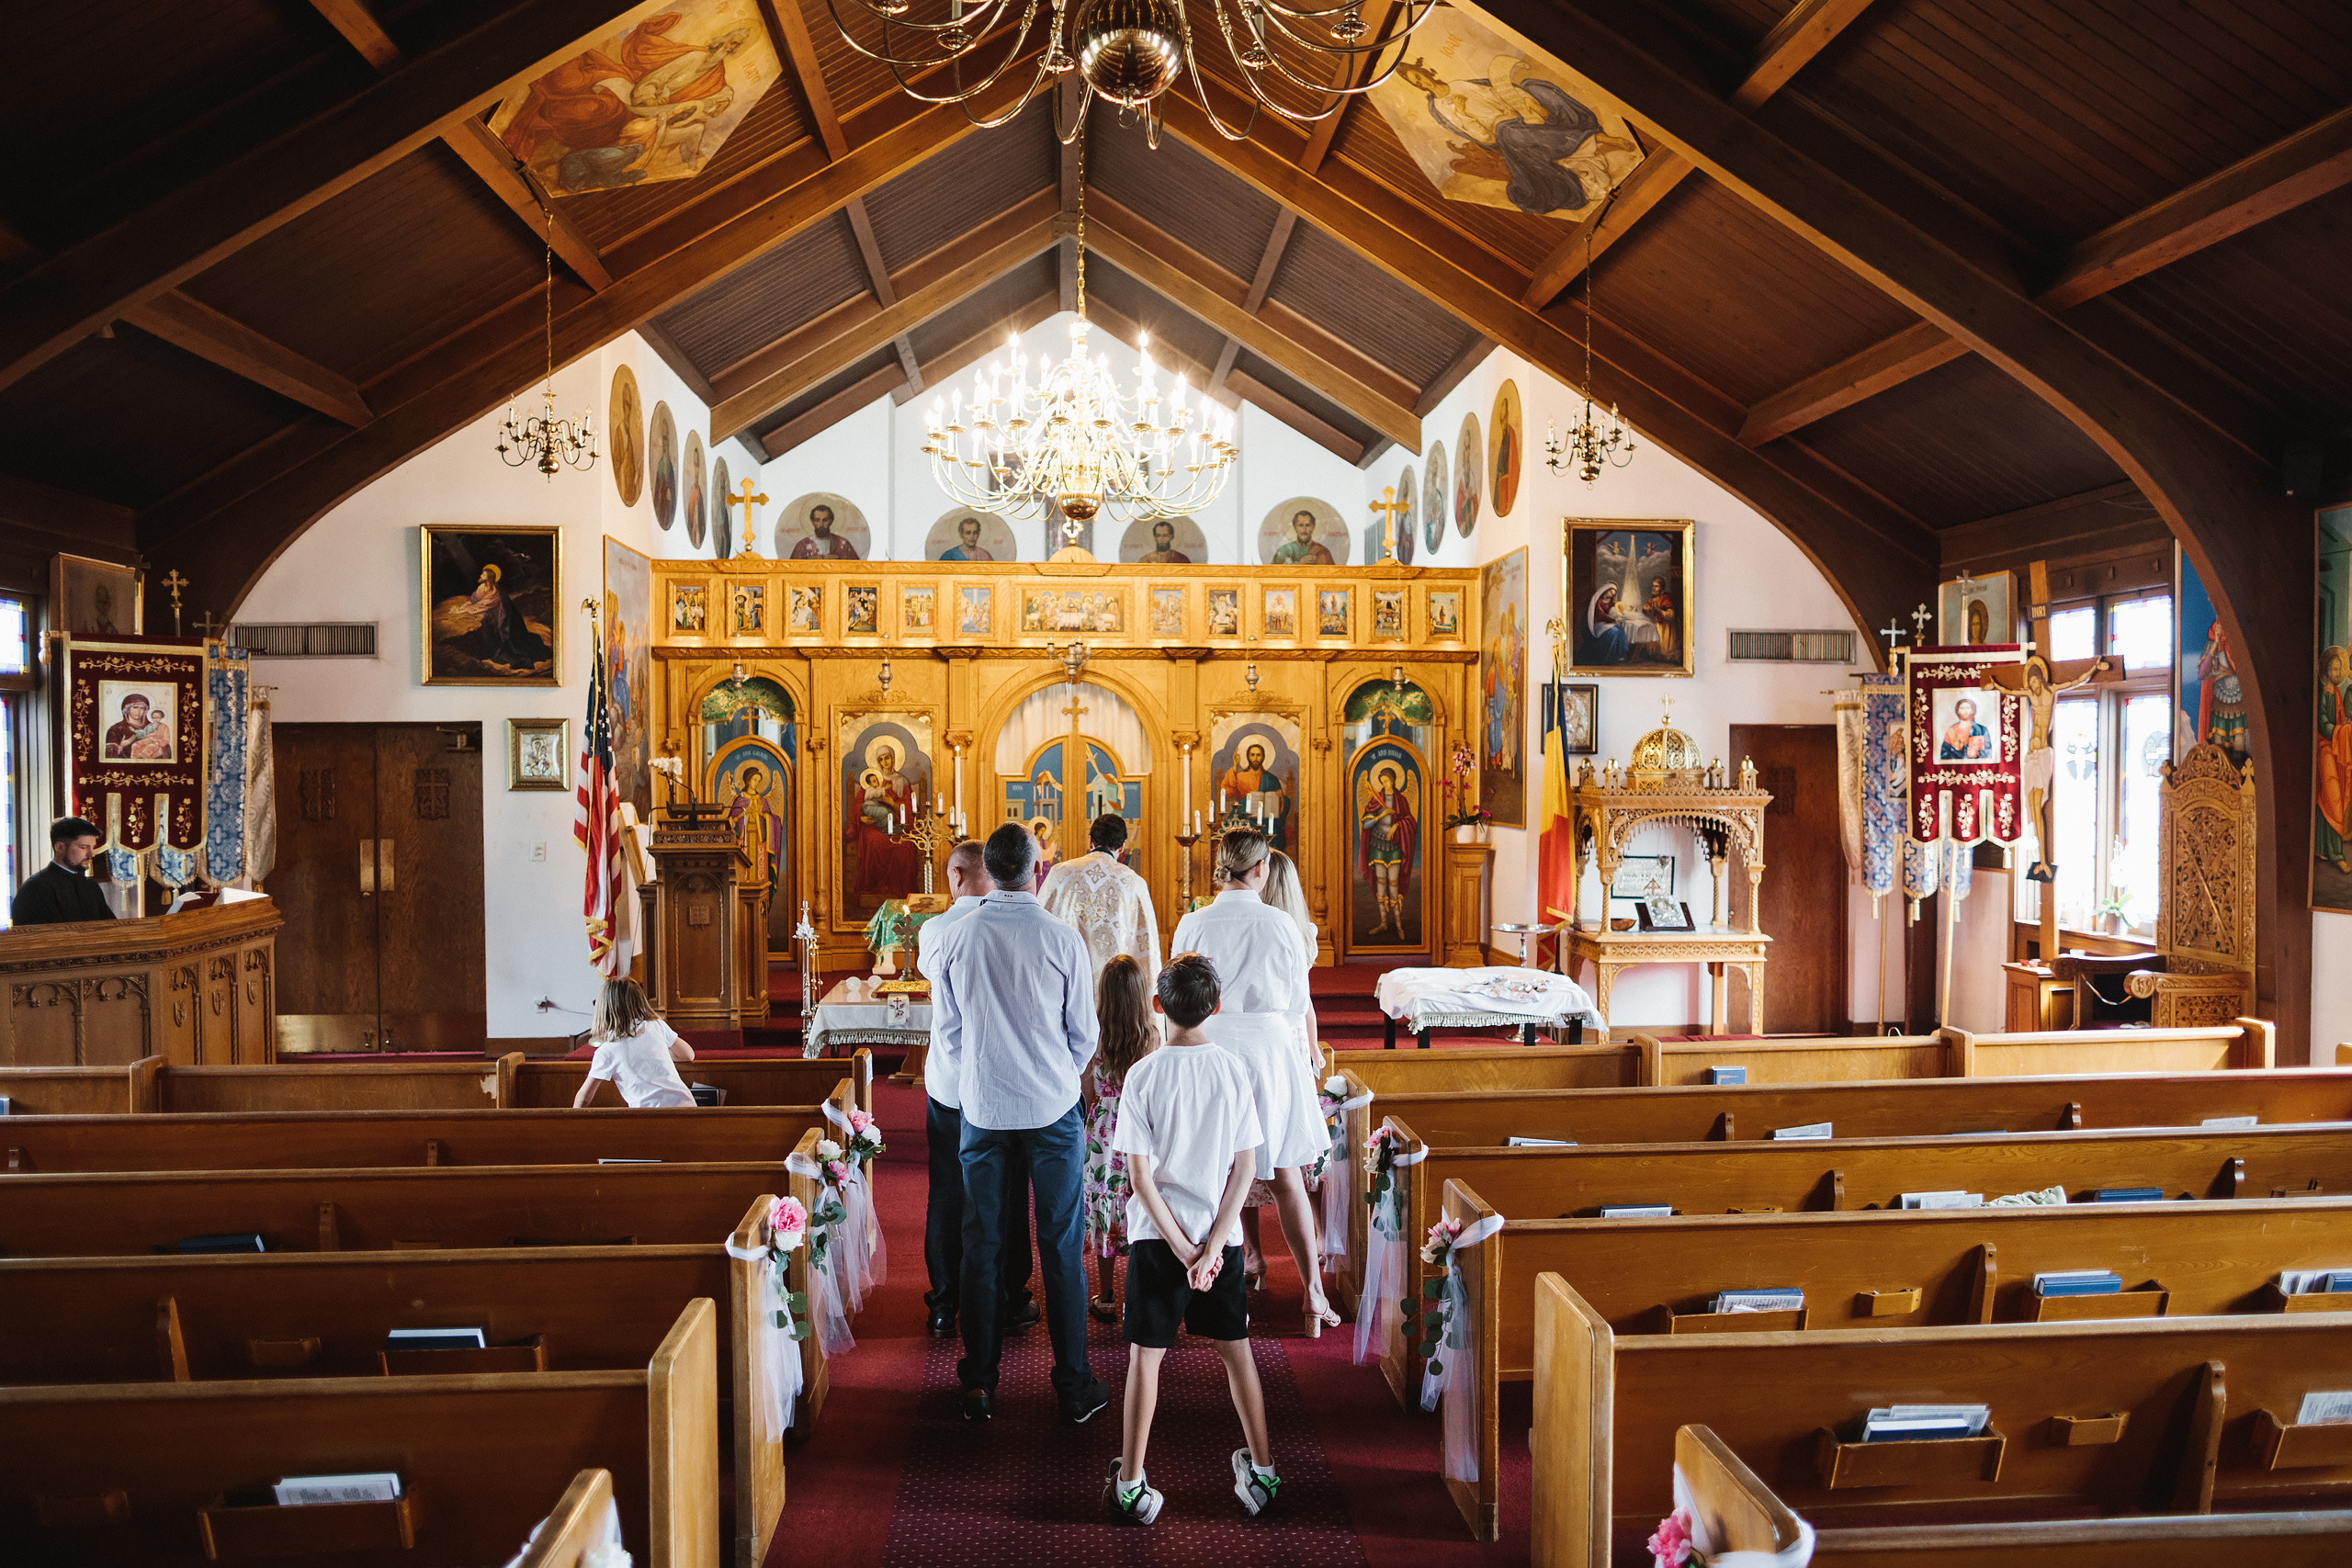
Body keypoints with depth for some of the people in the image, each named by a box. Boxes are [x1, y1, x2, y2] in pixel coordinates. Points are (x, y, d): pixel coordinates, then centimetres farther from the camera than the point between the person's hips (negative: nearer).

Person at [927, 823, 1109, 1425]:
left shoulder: (956, 937, -5)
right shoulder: (1062, 939, -10)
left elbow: (945, 1033, 3)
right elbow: (1084, 1033, -1)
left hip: (981, 1109, 2)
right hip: (1053, 1106, -1)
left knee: (981, 1245, 11)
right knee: (1061, 1246, 6)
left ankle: (979, 1385, 18)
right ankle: (1074, 1387, 12)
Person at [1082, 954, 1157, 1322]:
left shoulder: (1094, 1037, -12)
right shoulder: (1153, 1035, -12)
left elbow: (1087, 1092, -6)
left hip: (1102, 1134, 0)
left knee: (1104, 1213, 10)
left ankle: (1106, 1298, 18)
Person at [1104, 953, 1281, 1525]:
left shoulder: (1144, 1076, -11)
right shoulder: (1233, 1071, -4)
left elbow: (1140, 1174, -12)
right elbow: (1245, 1167, -6)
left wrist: (1181, 1247, -8)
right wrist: (1212, 1245, -7)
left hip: (1157, 1236, -2)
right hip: (1221, 1233, 2)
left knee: (1146, 1356, 6)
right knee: (1236, 1349, 16)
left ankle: (1131, 1484, 13)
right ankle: (1262, 1473, 25)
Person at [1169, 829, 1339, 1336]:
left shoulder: (1193, 925, -5)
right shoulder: (1281, 925, -5)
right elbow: (1297, 1004, 4)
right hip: (1270, 1047, 0)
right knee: (1287, 1177, 9)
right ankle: (1313, 1295, 13)